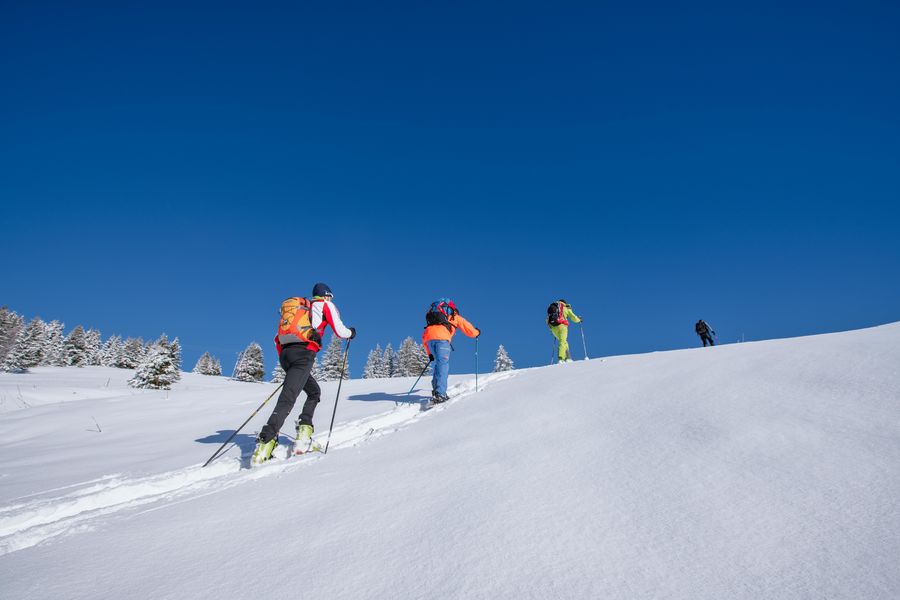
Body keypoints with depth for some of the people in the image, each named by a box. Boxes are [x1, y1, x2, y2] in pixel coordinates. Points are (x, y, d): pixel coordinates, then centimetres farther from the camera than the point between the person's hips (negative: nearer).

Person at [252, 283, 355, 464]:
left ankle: (304, 430, 5)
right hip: (303, 353, -7)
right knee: (287, 399, -14)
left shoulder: (299, 306, 30)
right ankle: (265, 441, -25)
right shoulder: (325, 305, 14)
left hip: (285, 353, 7)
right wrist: (351, 333, 30)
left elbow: (280, 339, 26)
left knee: (314, 392, 20)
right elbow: (340, 332, 8)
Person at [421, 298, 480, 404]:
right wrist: (477, 332, 46)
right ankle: (439, 394, -23)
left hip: (427, 337, 5)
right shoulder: (455, 317, 26)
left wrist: (430, 353, 44)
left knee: (439, 364, 18)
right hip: (441, 338, -5)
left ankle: (436, 390, 6)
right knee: (443, 365, -10)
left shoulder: (434, 318, 39)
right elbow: (470, 331, 24)